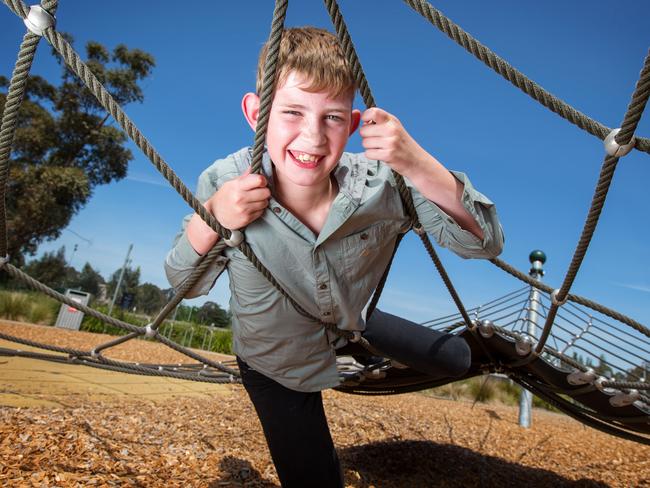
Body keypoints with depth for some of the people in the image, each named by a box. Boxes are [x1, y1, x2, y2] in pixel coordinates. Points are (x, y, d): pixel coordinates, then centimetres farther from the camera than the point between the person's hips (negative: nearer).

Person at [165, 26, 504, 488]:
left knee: (455, 359, 18)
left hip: (353, 328, 2)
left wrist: (418, 165, -47)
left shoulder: (381, 185, -31)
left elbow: (486, 242, -29)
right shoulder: (225, 185, -30)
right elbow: (185, 283, -15)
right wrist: (208, 221, -38)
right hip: (275, 365, -1)